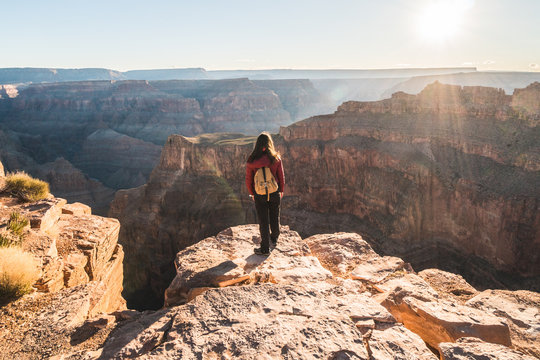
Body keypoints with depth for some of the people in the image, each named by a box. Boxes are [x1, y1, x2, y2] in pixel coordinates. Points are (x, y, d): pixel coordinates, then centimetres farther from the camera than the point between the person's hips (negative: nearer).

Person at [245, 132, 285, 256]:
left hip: (259, 195, -1)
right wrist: (281, 190, 13)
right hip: (274, 193, 1)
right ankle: (274, 239, 44)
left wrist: (252, 193, 12)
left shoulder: (251, 161, -12)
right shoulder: (276, 158, -12)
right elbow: (281, 177, -3)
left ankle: (265, 248, 15)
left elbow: (248, 180, -4)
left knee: (263, 221, 8)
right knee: (274, 218, 21)